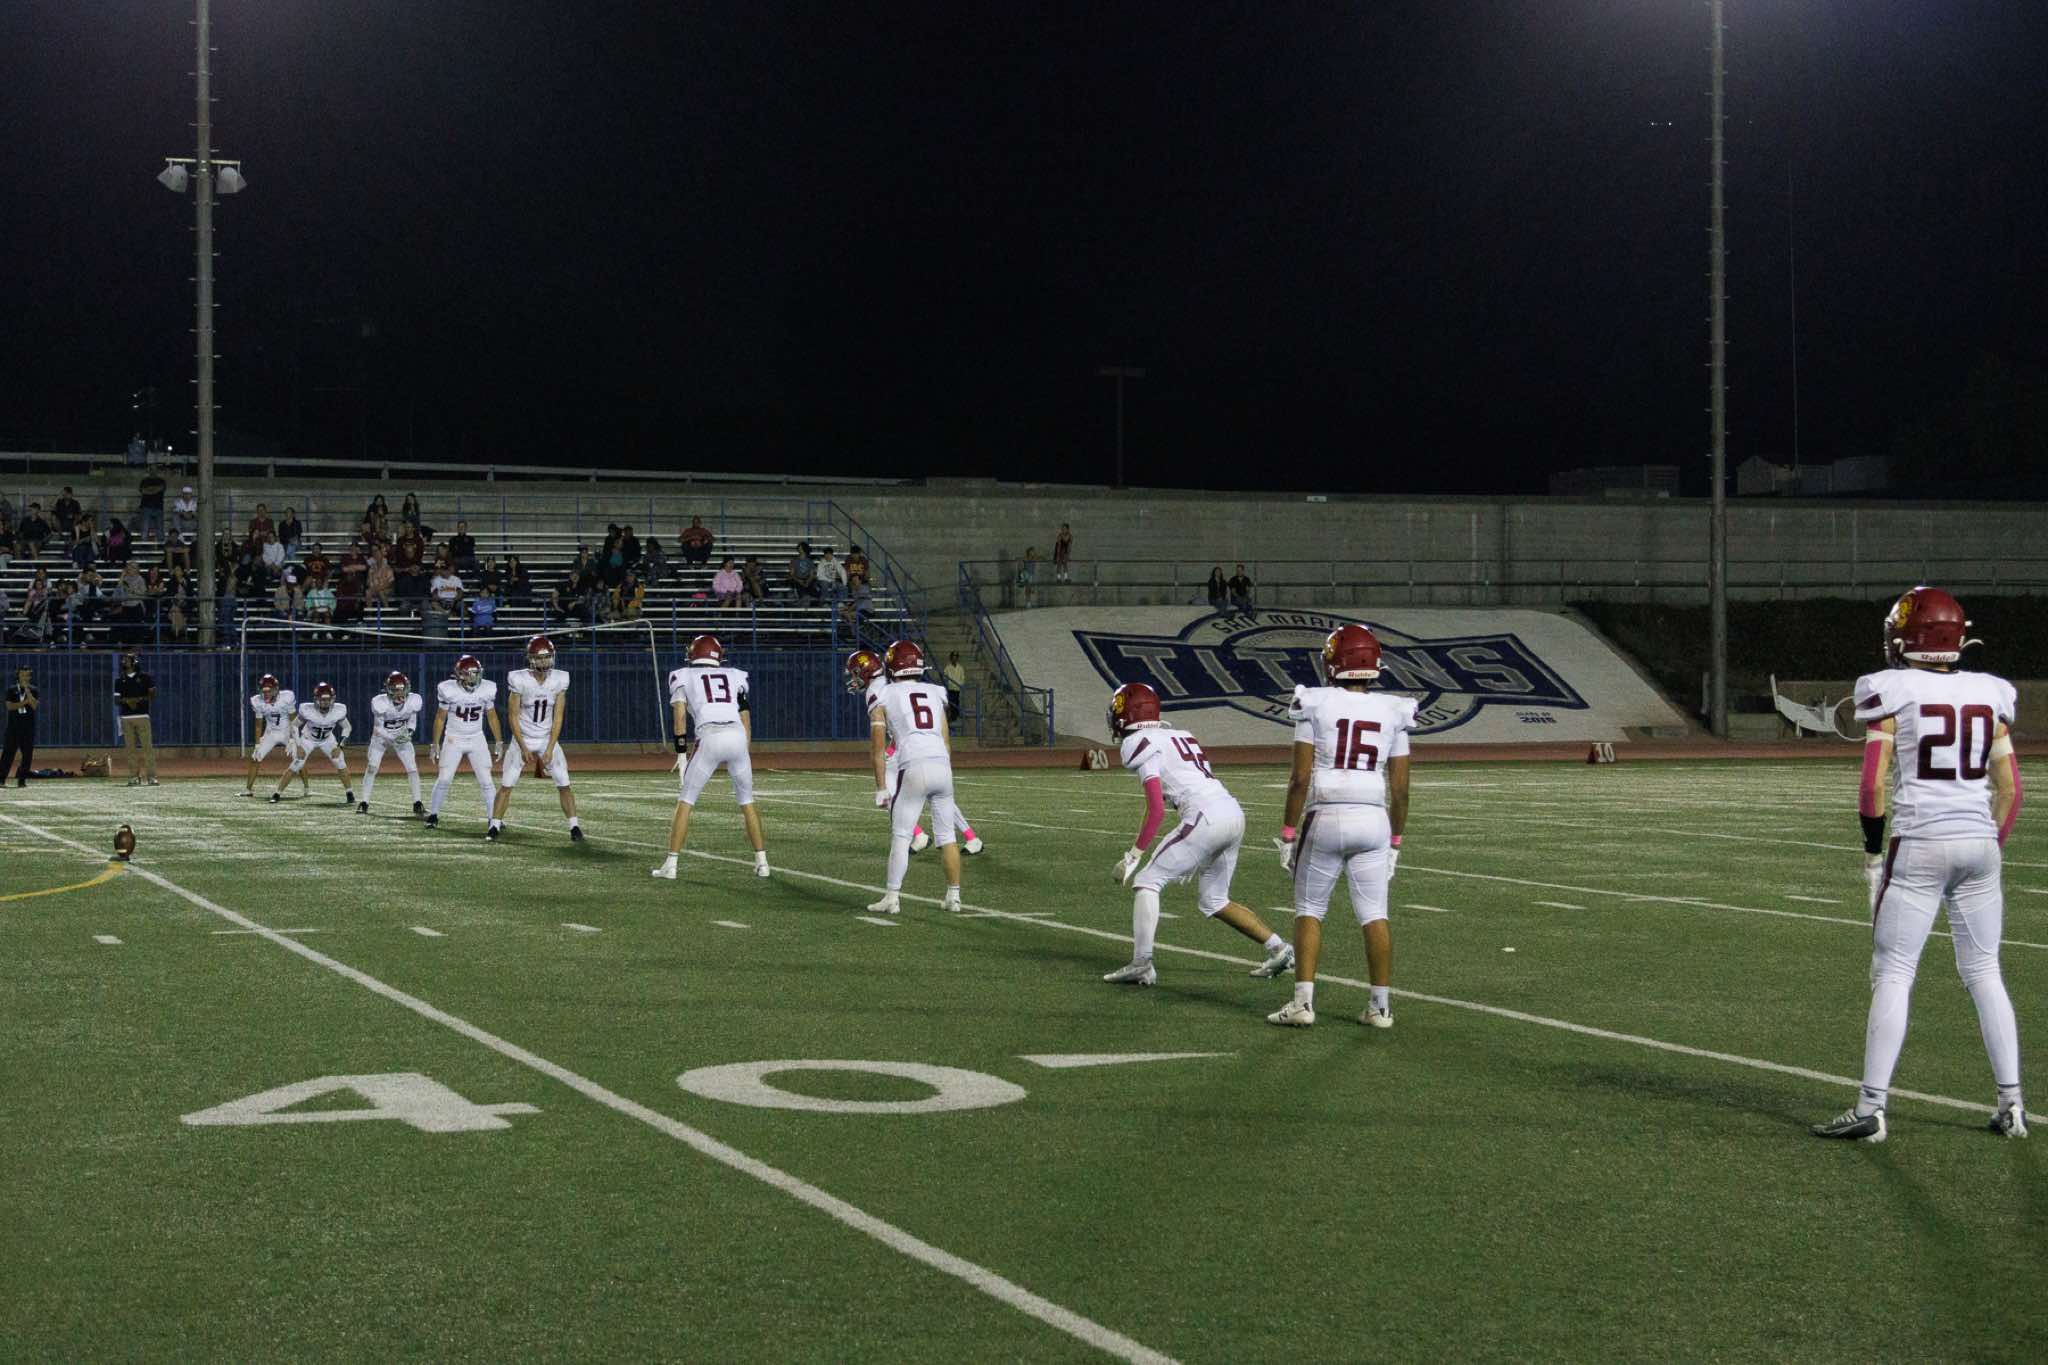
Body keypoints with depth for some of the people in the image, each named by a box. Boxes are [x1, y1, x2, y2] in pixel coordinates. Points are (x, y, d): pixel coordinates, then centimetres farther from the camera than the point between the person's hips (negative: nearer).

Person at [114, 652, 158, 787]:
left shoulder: (144, 677, 5)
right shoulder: (119, 680, 13)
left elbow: (153, 695, 3)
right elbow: (116, 701, 10)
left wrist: (140, 699, -13)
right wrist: (126, 701, -11)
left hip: (142, 716, -3)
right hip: (126, 718, 3)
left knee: (147, 746, -8)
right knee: (130, 748, -1)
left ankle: (151, 776, -9)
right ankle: (134, 777, 2)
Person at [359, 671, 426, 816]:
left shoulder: (413, 701, -21)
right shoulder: (380, 703, -29)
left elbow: (412, 719, -1)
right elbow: (378, 727, -19)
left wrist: (409, 731, -21)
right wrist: (392, 738, -33)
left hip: (402, 737, 2)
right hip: (381, 737, -2)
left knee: (412, 768, -7)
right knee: (371, 767, -9)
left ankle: (417, 804, 1)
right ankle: (364, 803, 0)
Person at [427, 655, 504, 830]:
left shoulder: (487, 689, -8)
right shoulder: (449, 690, -14)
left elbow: (492, 717, 5)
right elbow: (440, 718, -2)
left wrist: (498, 742, 7)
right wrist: (435, 745, -1)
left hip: (476, 740, 2)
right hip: (453, 739, -2)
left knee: (486, 780, -4)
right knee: (443, 779, -5)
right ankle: (433, 815, 8)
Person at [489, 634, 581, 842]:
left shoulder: (559, 680, -10)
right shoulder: (520, 680, -17)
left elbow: (558, 717, -6)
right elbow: (514, 717, -10)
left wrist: (549, 750, -12)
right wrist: (523, 749, -14)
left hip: (548, 738, 1)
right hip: (522, 738, -1)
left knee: (564, 784, -5)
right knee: (506, 784, -1)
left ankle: (575, 826, 1)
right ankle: (495, 825, 9)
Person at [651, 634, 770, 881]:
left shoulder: (684, 677, 16)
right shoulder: (734, 676, 24)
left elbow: (679, 714, 4)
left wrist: (681, 752, 4)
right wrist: (744, 753, 25)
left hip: (709, 737, -3)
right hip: (738, 735, 3)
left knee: (686, 801, 8)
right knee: (747, 800, 19)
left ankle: (671, 864, 5)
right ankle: (762, 862, 18)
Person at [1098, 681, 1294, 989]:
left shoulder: (1140, 745, 0)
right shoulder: (1180, 737, 26)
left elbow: (1157, 808, -9)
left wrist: (1134, 855, -4)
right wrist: (1194, 855, 35)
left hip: (1207, 818, -8)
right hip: (1234, 813, 8)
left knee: (1146, 882, 0)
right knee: (1214, 902, 21)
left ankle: (1142, 964, -8)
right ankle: (1278, 949, 19)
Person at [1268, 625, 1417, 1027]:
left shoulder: (1316, 707, -5)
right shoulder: (1392, 714, 4)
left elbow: (1300, 778, -8)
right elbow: (1400, 789, 5)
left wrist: (1287, 834, -1)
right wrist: (1395, 842, 15)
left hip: (1325, 817, -2)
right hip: (1373, 820, 2)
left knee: (1309, 910, 9)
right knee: (1374, 915, 8)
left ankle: (1303, 1002, 3)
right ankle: (1381, 1005, 8)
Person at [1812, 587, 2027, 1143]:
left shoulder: (1894, 692, -6)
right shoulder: (1989, 695, 7)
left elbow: (1872, 783, -9)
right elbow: (2010, 787, 8)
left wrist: (1873, 847, 4)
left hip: (1920, 845, -4)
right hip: (1980, 843, 5)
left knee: (1892, 976, -1)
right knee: (1984, 973, 14)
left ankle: (1871, 1108, -2)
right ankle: (2011, 1103, 14)